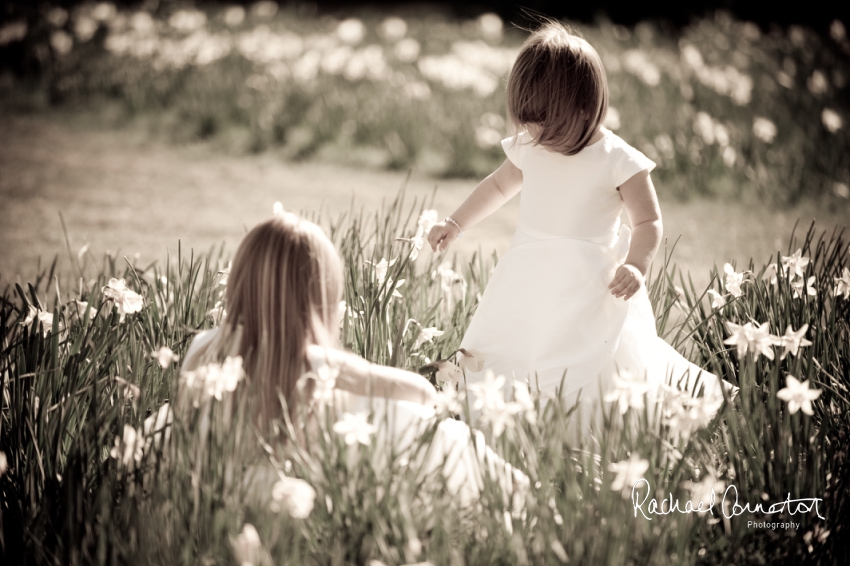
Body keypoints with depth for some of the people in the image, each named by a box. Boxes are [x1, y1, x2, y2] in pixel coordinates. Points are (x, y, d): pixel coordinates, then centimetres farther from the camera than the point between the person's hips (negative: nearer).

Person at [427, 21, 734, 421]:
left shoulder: (616, 160, -11)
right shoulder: (528, 149, 5)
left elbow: (648, 222, -6)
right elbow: (498, 185, 24)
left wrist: (636, 266, -23)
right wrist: (455, 224, 21)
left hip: (591, 289, -5)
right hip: (529, 281, 5)